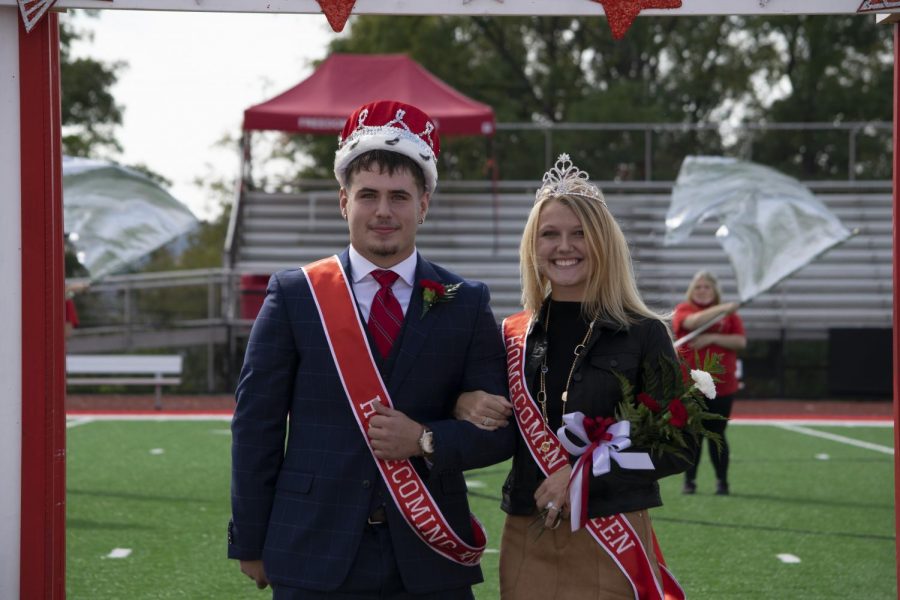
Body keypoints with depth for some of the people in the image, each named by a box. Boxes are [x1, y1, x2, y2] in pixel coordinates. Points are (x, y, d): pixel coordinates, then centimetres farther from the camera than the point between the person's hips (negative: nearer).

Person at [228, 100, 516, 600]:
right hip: (314, 560, -1)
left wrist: (426, 440, -15)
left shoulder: (466, 305, 4)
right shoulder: (294, 296, 1)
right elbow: (256, 425, 2)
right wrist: (251, 544, 0)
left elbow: (501, 430, 3)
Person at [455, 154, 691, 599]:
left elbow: (675, 449, -7)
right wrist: (462, 407, -8)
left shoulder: (643, 334, -4)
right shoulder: (513, 336, 6)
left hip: (613, 542, -3)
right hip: (526, 542, 3)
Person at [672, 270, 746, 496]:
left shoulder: (729, 314, 8)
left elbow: (741, 341, -3)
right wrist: (723, 308, -23)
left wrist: (712, 337, -14)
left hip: (722, 386, 1)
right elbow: (693, 321, -21)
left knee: (717, 435, 4)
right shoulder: (683, 310, 2)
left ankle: (722, 481, 12)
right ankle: (689, 480, 11)